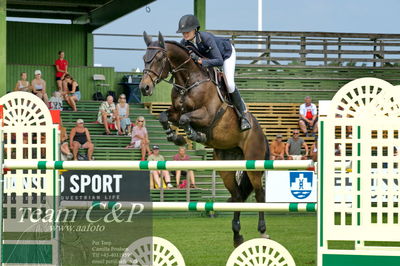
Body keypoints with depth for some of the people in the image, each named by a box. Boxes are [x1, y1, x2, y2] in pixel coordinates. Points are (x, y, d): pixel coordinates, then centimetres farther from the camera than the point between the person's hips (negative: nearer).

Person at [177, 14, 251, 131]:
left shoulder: (206, 38, -43)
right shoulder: (185, 42, -26)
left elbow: (219, 61, -47)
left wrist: (200, 61, -57)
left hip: (226, 52, -6)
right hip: (208, 55, 6)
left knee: (229, 84, -21)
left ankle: (243, 114, -3)